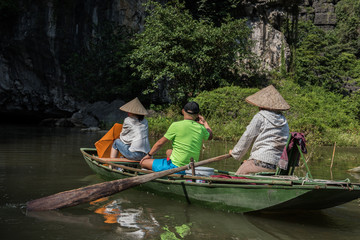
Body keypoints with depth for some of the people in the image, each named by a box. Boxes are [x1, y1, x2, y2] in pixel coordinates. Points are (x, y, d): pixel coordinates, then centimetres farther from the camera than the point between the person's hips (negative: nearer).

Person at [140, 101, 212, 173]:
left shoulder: (176, 125, -13)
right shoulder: (201, 128, -1)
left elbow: (160, 143, -4)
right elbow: (210, 136, 22)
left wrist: (149, 155, 11)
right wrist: (204, 122, 35)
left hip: (175, 167, -7)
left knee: (144, 162, 5)